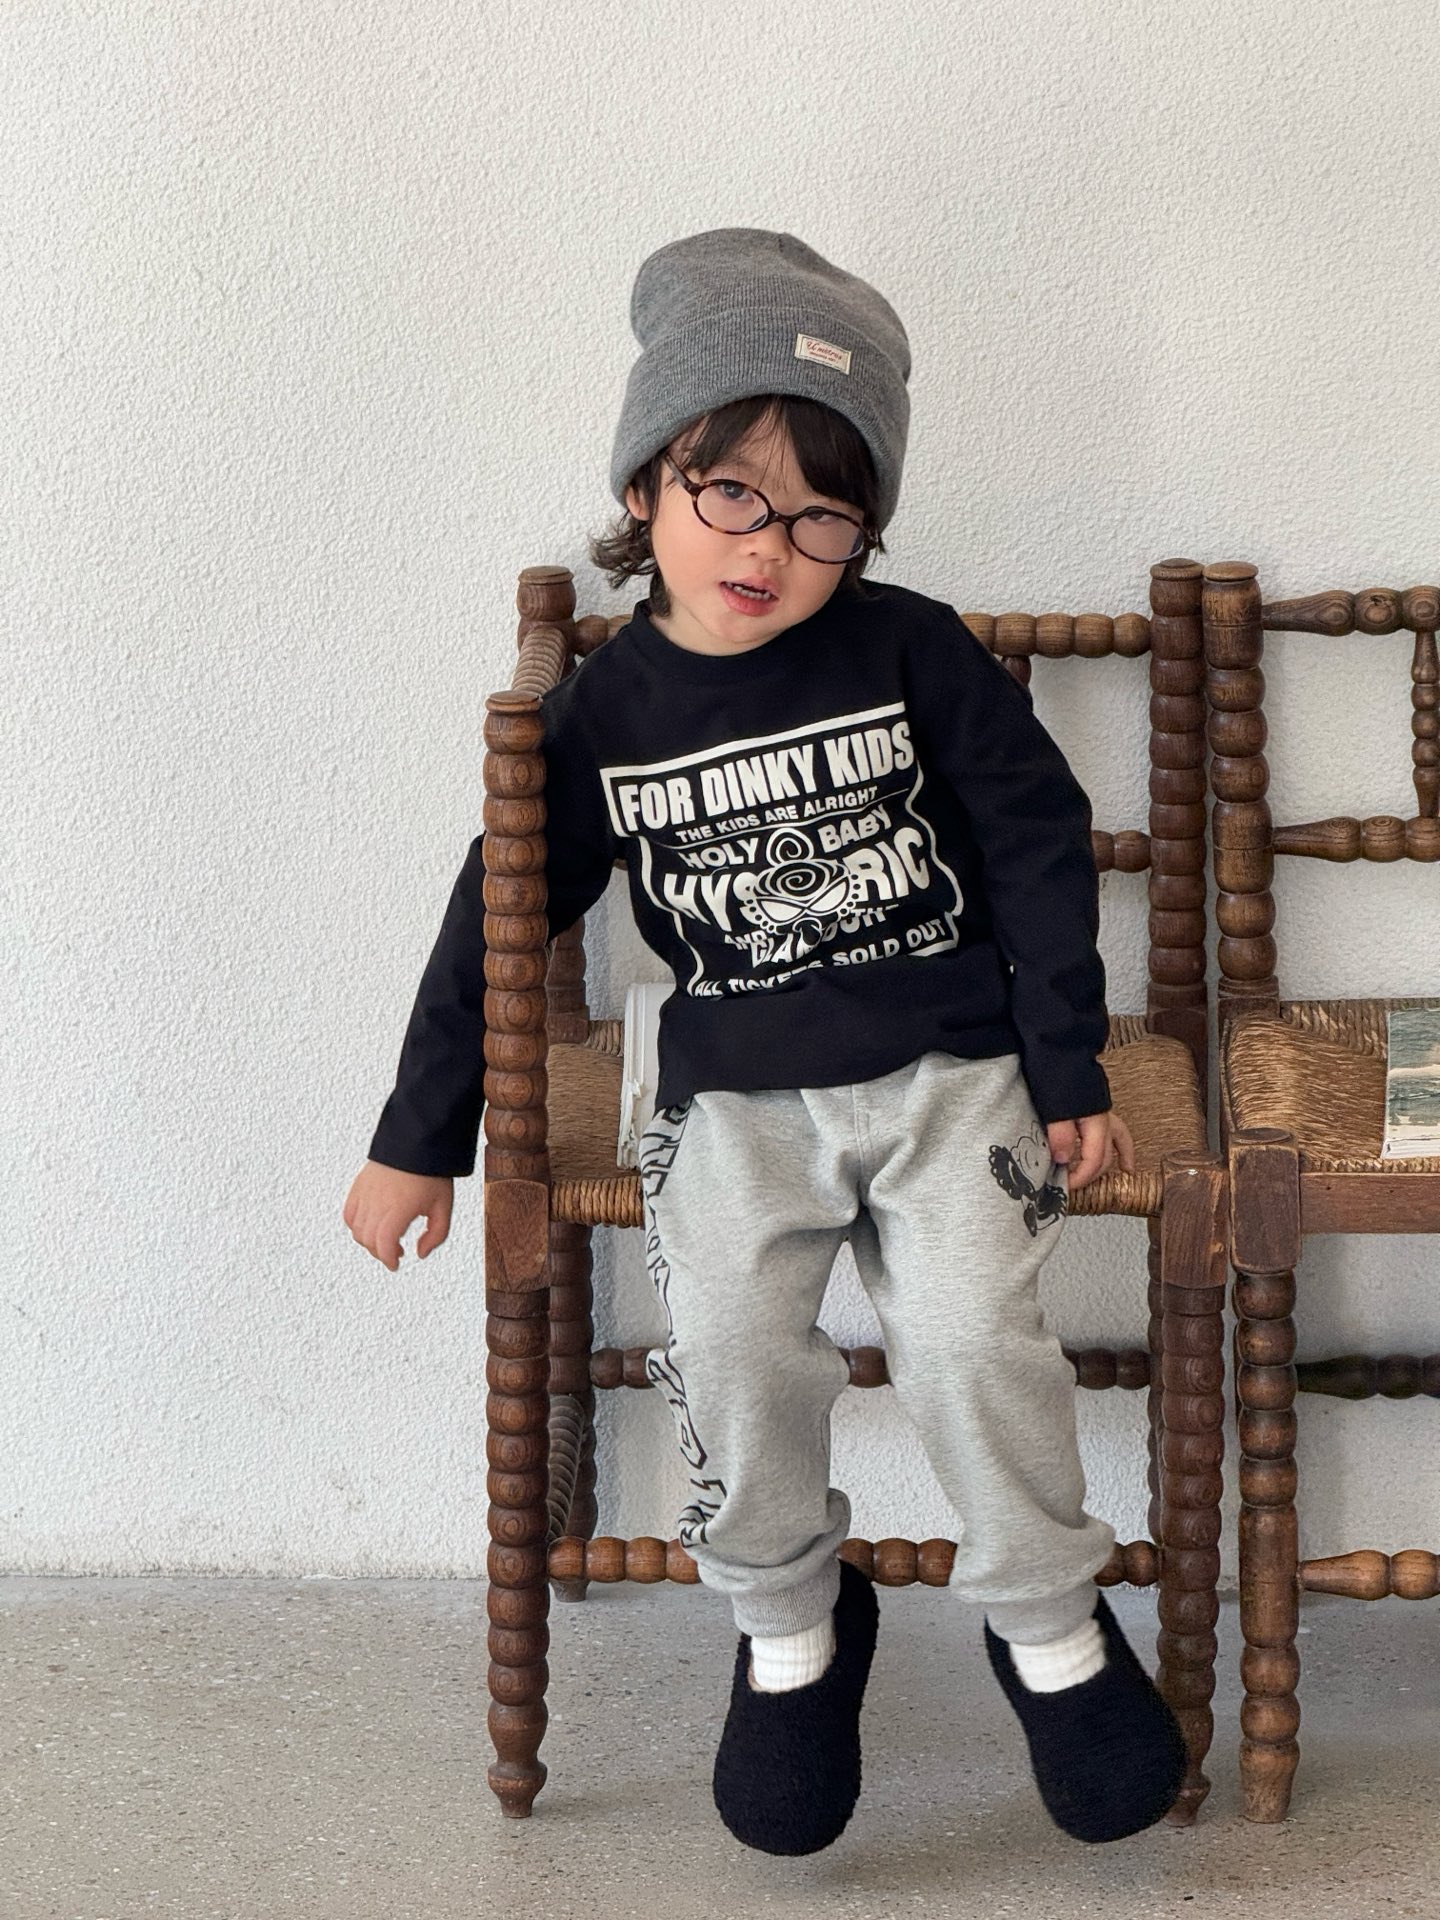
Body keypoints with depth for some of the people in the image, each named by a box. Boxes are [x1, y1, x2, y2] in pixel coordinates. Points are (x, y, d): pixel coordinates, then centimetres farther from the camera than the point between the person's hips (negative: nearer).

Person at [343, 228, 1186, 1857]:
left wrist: (1069, 1071, 0)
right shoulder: (603, 711, 1)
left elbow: (1041, 846, 2)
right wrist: (418, 1138, 9)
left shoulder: (915, 654, -4)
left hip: (948, 1061, -1)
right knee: (729, 1337, -22)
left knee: (972, 1329, -21)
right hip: (738, 1086, 2)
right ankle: (789, 1629, 4)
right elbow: (504, 914, 8)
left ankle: (1051, 1623, 5)